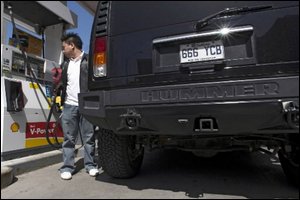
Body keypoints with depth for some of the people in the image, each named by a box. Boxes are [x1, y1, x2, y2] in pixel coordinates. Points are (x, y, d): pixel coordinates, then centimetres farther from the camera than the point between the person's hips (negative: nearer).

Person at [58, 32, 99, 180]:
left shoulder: (88, 61, 1)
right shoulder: (65, 64, 19)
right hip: (69, 106, 5)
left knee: (89, 138, 3)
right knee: (68, 139, 7)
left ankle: (90, 165, 15)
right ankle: (67, 167, 16)